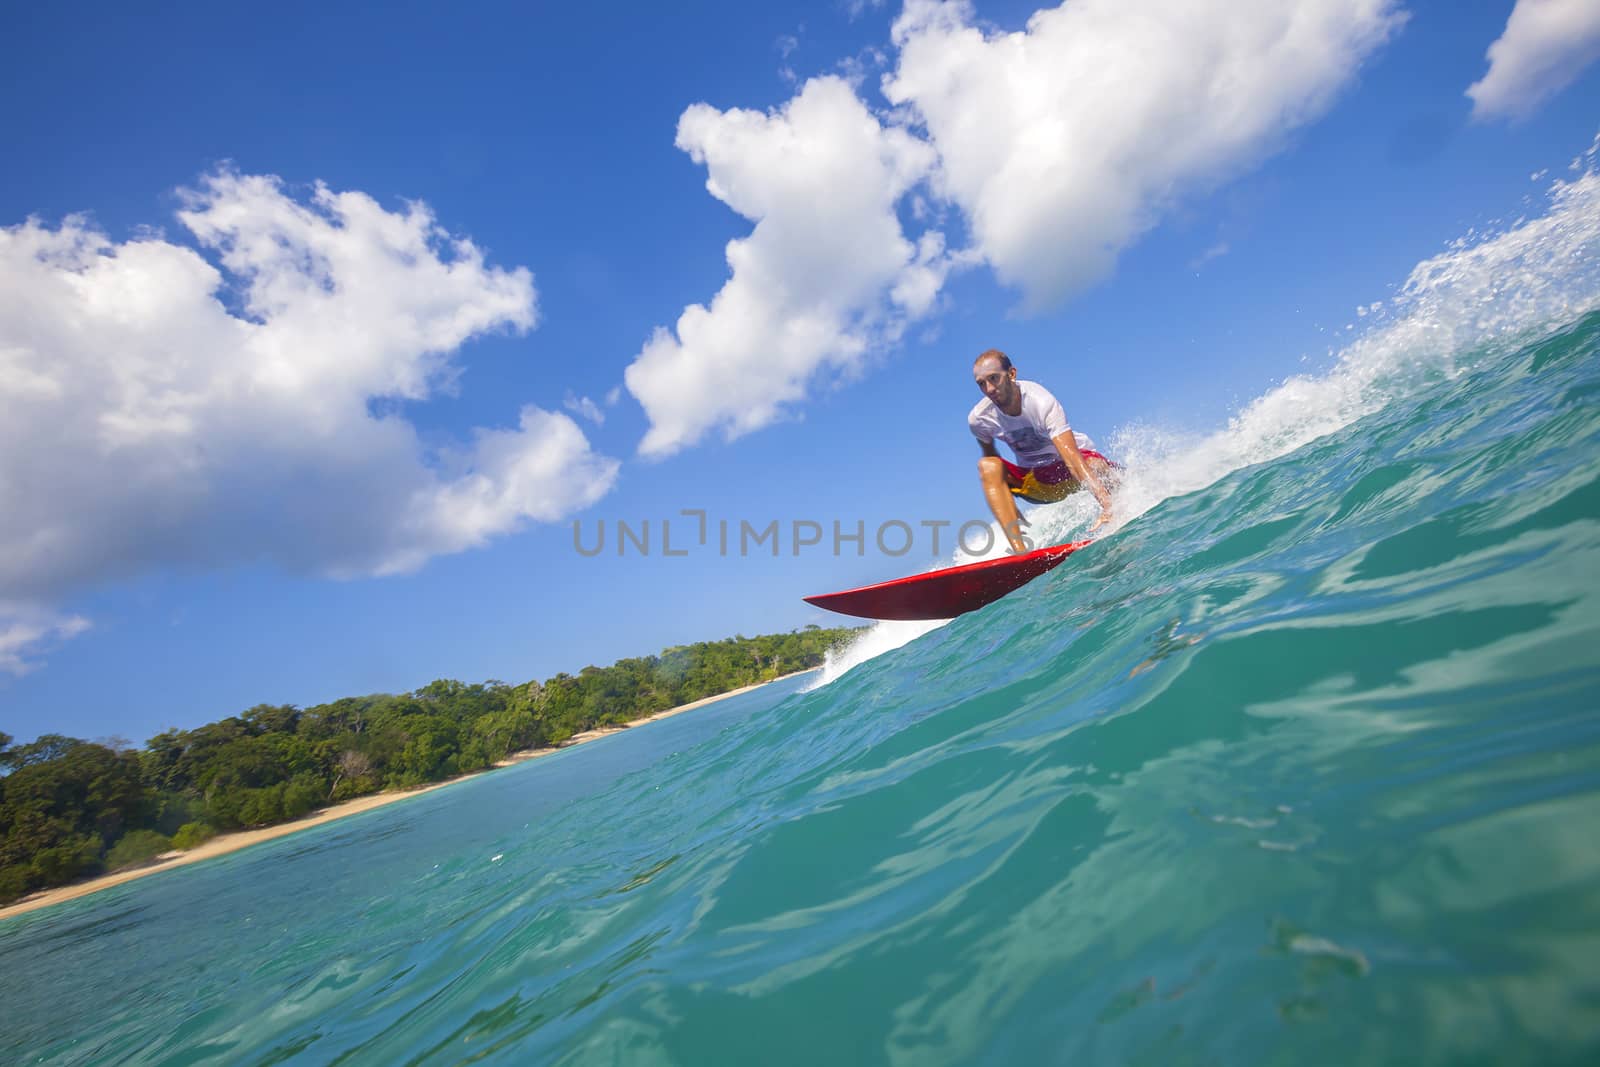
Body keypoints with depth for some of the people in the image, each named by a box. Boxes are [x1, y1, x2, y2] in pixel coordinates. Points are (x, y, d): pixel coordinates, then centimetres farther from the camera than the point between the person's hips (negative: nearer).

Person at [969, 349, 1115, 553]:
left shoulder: (1041, 402, -29)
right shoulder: (978, 419, -16)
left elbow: (1070, 455, -40)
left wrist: (1107, 504, -50)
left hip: (1072, 467, -3)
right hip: (1037, 484, 3)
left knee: (1096, 466, -36)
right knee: (987, 466, -25)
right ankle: (1020, 550, -36)